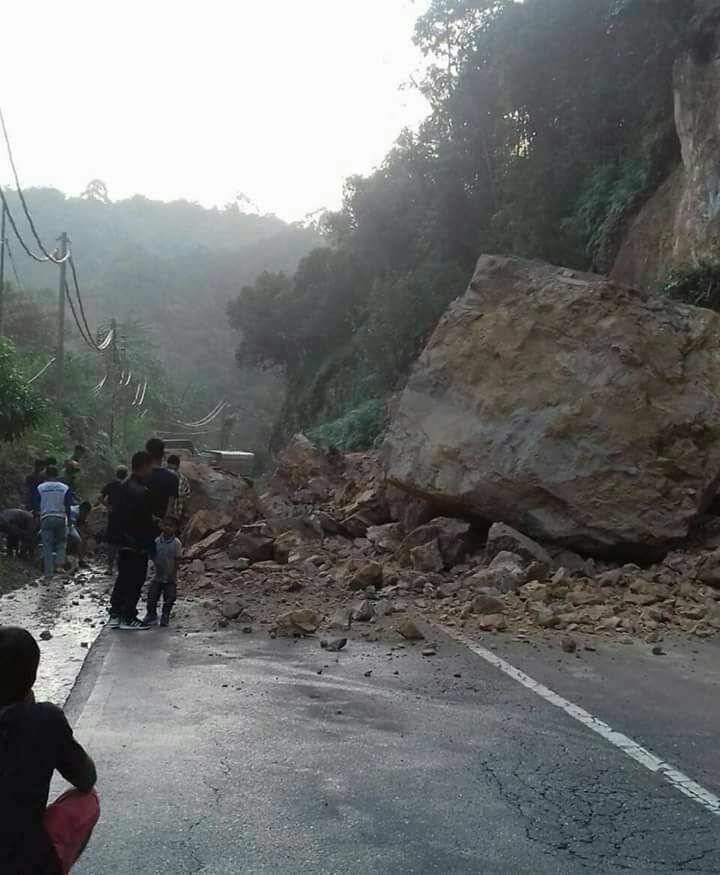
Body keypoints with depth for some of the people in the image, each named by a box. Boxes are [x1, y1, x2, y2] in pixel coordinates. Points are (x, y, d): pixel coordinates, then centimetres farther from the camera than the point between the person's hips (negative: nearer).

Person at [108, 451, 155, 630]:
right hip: (138, 545, -9)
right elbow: (146, 522, -21)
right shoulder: (142, 492, -21)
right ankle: (128, 618, 7)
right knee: (135, 581, 1)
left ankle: (115, 615, 22)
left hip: (123, 542, 9)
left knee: (123, 579, 16)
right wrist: (151, 541, -10)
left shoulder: (124, 487, 9)